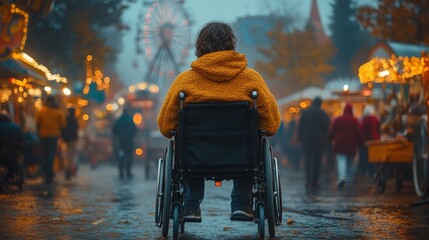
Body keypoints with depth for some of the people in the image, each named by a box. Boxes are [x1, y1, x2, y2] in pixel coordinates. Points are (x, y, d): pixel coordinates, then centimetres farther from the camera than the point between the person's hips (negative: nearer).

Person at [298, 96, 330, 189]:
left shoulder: (305, 112, 2)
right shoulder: (323, 114, -3)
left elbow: (300, 126, 2)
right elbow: (326, 128, -3)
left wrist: (300, 137, 7)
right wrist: (324, 139, 6)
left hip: (307, 139, 1)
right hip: (319, 140, -1)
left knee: (308, 159, 6)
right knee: (316, 160, 4)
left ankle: (308, 179, -6)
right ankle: (314, 181, 1)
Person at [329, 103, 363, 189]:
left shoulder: (338, 120, -1)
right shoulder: (355, 121, 0)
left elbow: (332, 132, -1)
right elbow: (358, 133, 1)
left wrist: (330, 140, 12)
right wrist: (360, 144, 9)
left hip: (340, 144, -1)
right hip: (351, 144, 1)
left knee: (341, 160, -10)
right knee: (349, 161, 16)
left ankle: (342, 177, -33)